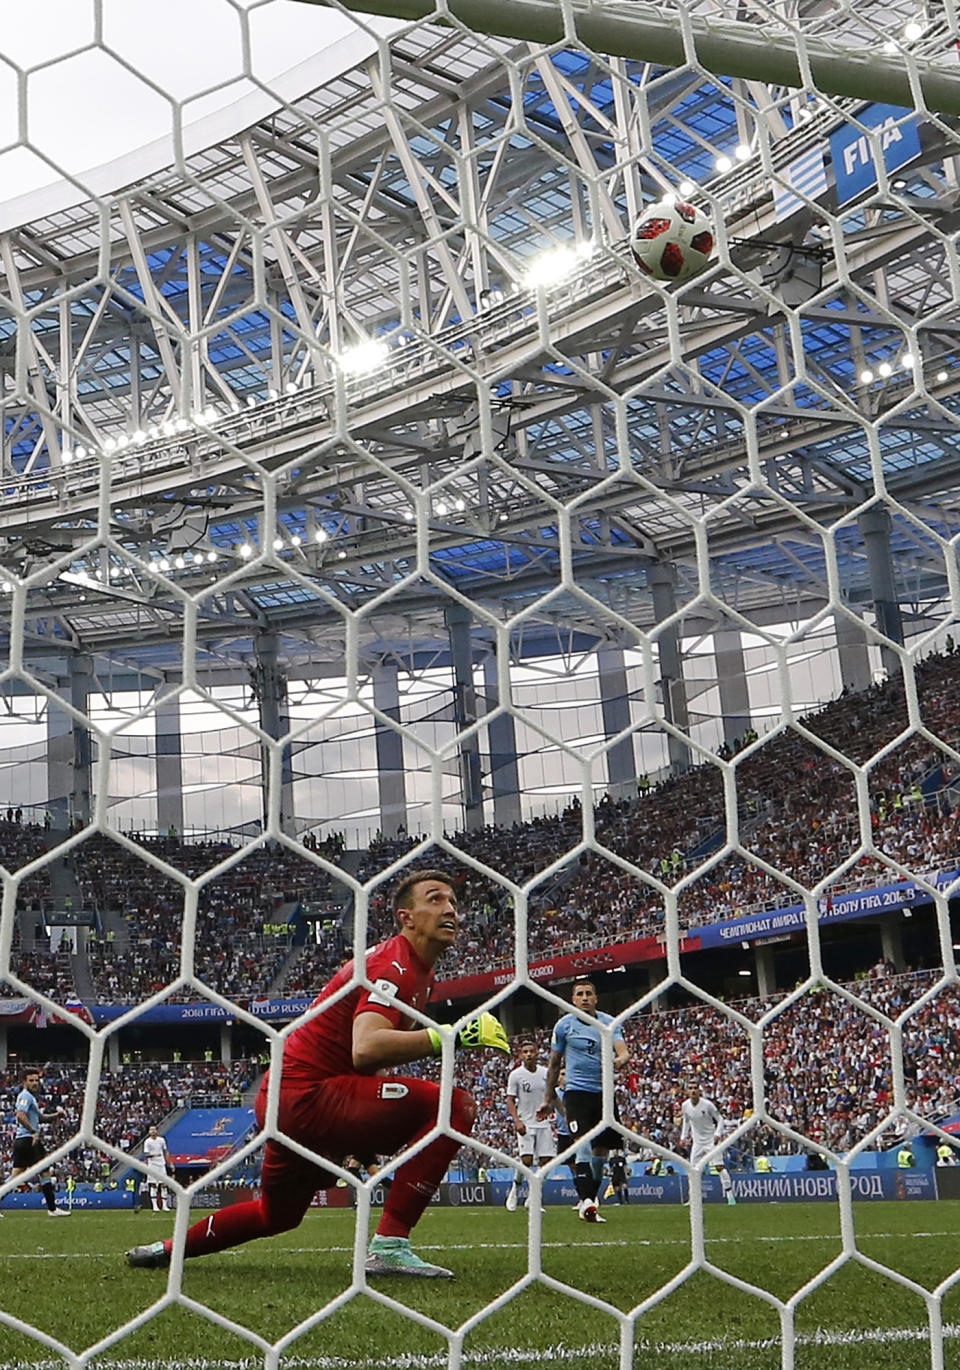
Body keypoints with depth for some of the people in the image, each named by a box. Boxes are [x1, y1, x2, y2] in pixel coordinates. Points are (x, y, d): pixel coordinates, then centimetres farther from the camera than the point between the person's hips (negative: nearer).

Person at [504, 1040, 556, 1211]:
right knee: (527, 1160, -17)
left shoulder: (545, 1073, 5)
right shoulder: (515, 1075, -6)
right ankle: (515, 1188, 12)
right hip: (525, 1124, -4)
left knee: (547, 1160, -3)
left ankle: (532, 1197, 13)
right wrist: (517, 1121, -16)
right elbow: (510, 1100, -5)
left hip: (543, 1123, 4)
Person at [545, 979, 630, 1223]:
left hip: (604, 1091, 3)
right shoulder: (564, 1025, 3)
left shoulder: (609, 1023, 5)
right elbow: (554, 1064, 12)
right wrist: (550, 1097, 17)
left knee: (601, 1149, 6)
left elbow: (623, 1051, -8)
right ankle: (586, 1201, -26)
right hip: (577, 1091, -3)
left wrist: (622, 1059, -33)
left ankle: (590, 1198, 22)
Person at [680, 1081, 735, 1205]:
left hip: (711, 1140, -4)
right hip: (697, 1142, 4)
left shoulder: (707, 1104, -16)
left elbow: (720, 1119, -6)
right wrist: (683, 1136, 10)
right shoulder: (685, 1105, -3)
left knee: (720, 1166, -14)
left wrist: (717, 1134, -19)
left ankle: (729, 1194, -8)